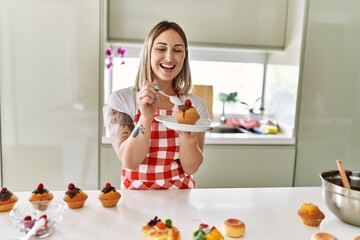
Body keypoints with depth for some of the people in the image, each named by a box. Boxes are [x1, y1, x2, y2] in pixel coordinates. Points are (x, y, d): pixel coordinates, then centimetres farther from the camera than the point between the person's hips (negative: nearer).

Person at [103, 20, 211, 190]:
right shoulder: (120, 99, -5)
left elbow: (191, 168, -5)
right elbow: (129, 161, -12)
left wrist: (187, 133, -22)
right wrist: (146, 117, -25)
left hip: (181, 194, 2)